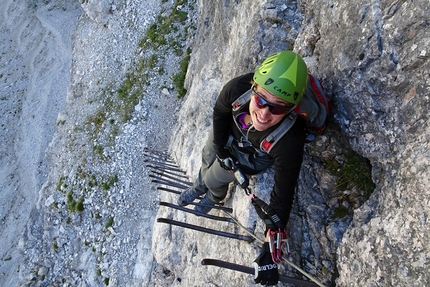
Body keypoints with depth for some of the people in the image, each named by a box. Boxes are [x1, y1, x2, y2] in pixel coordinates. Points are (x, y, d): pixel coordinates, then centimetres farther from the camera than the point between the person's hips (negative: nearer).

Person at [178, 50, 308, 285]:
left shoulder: (289, 144, -46)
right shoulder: (237, 87, -41)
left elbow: (281, 200, -35)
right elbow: (220, 111, -15)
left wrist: (269, 253, -30)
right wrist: (220, 148, -10)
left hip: (255, 156, -3)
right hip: (228, 133, 3)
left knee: (215, 179, 10)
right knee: (208, 159, 27)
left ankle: (214, 199, 53)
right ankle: (199, 187, 66)